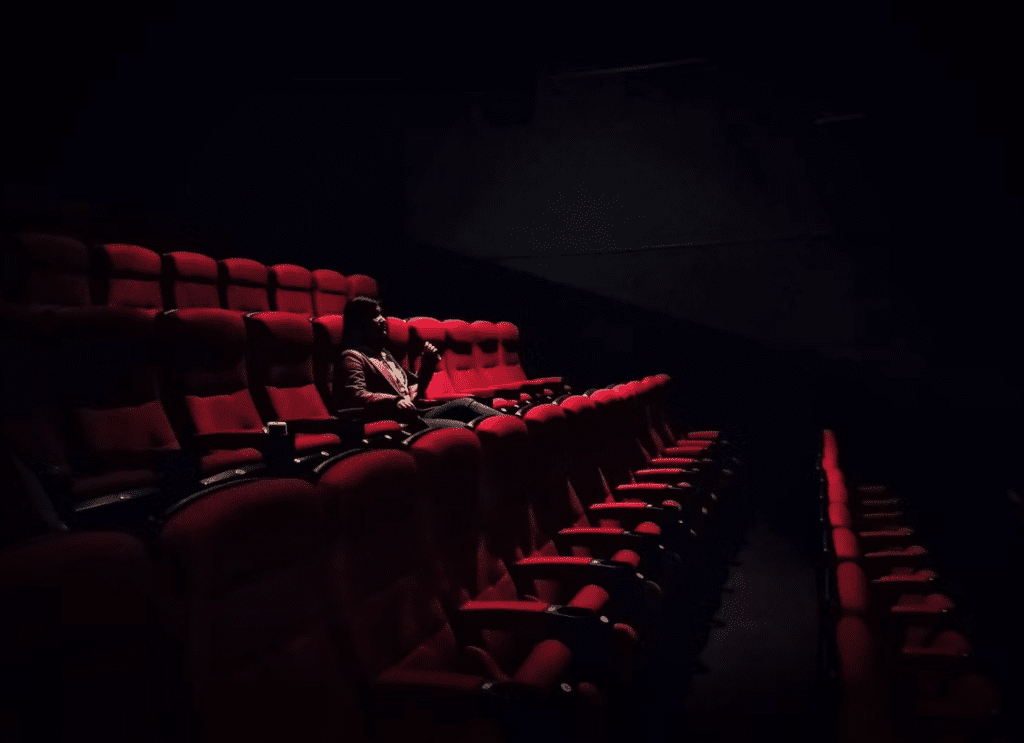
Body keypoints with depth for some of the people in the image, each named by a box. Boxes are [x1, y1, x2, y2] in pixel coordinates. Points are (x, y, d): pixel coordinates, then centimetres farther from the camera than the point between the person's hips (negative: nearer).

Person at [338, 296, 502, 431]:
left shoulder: (383, 354, 28)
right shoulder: (352, 357, 0)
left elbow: (414, 389, 34)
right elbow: (355, 395, -20)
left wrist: (428, 364, 17)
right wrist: (395, 401, -35)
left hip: (413, 416, 8)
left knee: (464, 403, -12)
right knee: (464, 428, -24)